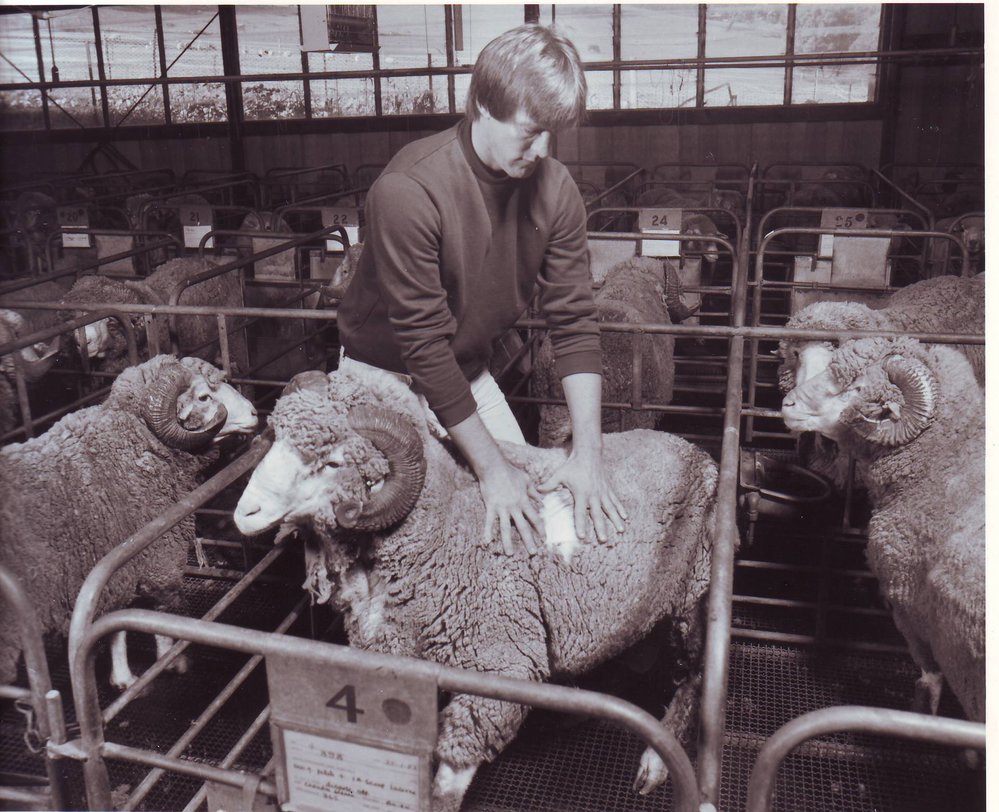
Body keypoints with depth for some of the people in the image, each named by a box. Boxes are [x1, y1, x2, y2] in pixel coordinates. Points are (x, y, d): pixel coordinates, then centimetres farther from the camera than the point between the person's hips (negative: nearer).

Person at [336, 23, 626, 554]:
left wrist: (588, 452, -21)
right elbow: (422, 344, -29)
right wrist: (490, 467, -27)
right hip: (386, 374, -5)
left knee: (530, 495, 4)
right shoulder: (409, 190, -30)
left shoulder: (554, 189, -13)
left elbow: (574, 321, -13)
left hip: (469, 372, 5)